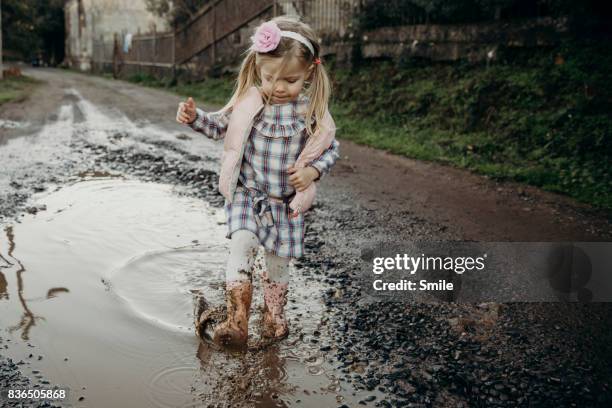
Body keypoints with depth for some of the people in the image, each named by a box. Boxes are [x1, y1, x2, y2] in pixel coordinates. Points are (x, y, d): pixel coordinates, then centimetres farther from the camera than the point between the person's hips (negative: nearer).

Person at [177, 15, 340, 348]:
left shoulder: (313, 110, -10)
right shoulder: (249, 102, -7)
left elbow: (331, 148, 0)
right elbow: (221, 125, 9)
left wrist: (313, 170, -18)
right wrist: (194, 116, -8)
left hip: (286, 202, 0)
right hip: (246, 194, 0)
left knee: (278, 262, 11)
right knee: (242, 242, -23)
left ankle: (274, 317, 36)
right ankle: (237, 322, -16)